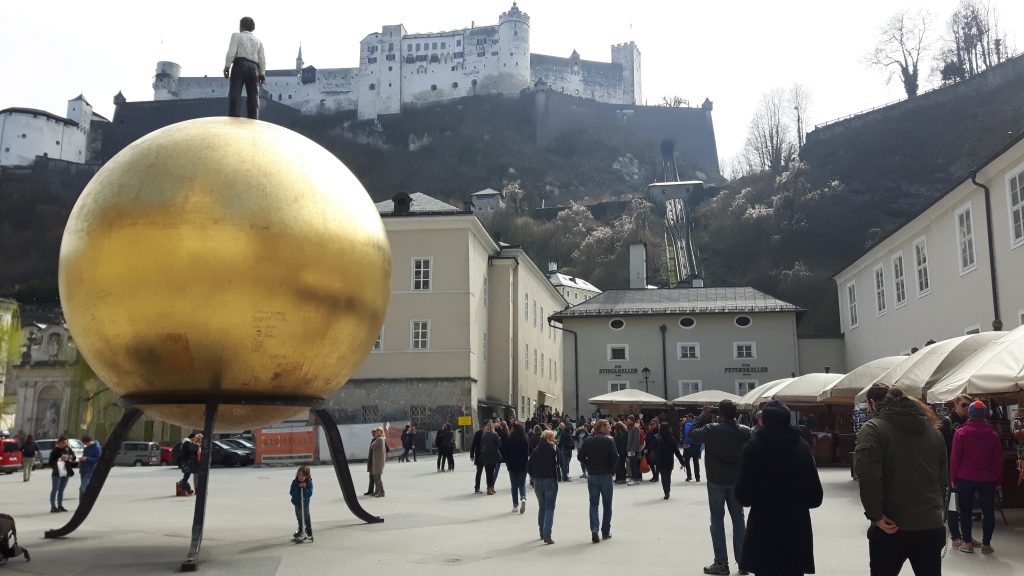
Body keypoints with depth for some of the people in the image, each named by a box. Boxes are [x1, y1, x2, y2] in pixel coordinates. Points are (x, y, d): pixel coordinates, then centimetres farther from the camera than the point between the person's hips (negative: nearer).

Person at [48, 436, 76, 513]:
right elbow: (51, 462, -13)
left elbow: (74, 458, 13)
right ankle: (53, 506, 0)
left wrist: (71, 457, -9)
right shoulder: (55, 450, -8)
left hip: (66, 472, 5)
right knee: (55, 489, -2)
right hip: (57, 473, -5)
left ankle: (60, 506, 18)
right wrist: (59, 459, -25)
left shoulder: (68, 449, 6)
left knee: (61, 490, 12)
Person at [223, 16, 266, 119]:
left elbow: (231, 52, -6)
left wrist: (227, 66, -7)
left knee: (235, 94, -9)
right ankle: (254, 120, -2)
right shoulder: (258, 41, 20)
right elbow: (262, 59, 12)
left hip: (240, 65, -4)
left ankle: (233, 118, -18)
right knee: (253, 95, 3)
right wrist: (262, 73, 14)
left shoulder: (237, 35, 7)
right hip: (254, 67, 4)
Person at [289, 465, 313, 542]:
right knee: (299, 519, 20)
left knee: (306, 519, -4)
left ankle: (309, 533, 5)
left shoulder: (309, 483, -15)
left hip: (305, 504, -4)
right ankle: (300, 531, 36)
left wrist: (304, 488, -33)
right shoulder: (295, 482, -8)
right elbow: (291, 492, -16)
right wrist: (298, 487, -27)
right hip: (297, 504, 4)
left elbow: (309, 494, -21)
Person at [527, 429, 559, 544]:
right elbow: (557, 464, -13)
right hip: (551, 481, -4)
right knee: (549, 508, -1)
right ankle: (547, 535, -11)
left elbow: (528, 467, 2)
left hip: (537, 482, 4)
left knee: (541, 507, 18)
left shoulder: (535, 451, 4)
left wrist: (534, 476, 11)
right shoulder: (553, 450, -8)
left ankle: (542, 533, 25)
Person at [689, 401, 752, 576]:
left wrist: (703, 416, 5)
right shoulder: (745, 431, -7)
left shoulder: (711, 429, -18)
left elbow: (692, 433, -4)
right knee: (738, 519, 13)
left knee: (717, 519, 5)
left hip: (716, 480, -3)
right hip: (737, 480, 3)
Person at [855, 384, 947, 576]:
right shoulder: (933, 430, 13)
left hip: (891, 528, -5)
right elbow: (943, 477, 16)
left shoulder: (873, 428, -8)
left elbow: (867, 475, -23)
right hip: (931, 526, 5)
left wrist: (875, 515, -17)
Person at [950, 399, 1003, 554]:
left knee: (966, 511, 6)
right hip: (988, 479, 2)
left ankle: (967, 543, 6)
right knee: (988, 511, 9)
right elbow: (998, 458, 5)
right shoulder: (992, 434, 3)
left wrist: (953, 478, -1)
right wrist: (998, 478, 11)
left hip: (965, 478, -2)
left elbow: (955, 457, -7)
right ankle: (986, 544, 9)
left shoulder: (961, 433, -5)